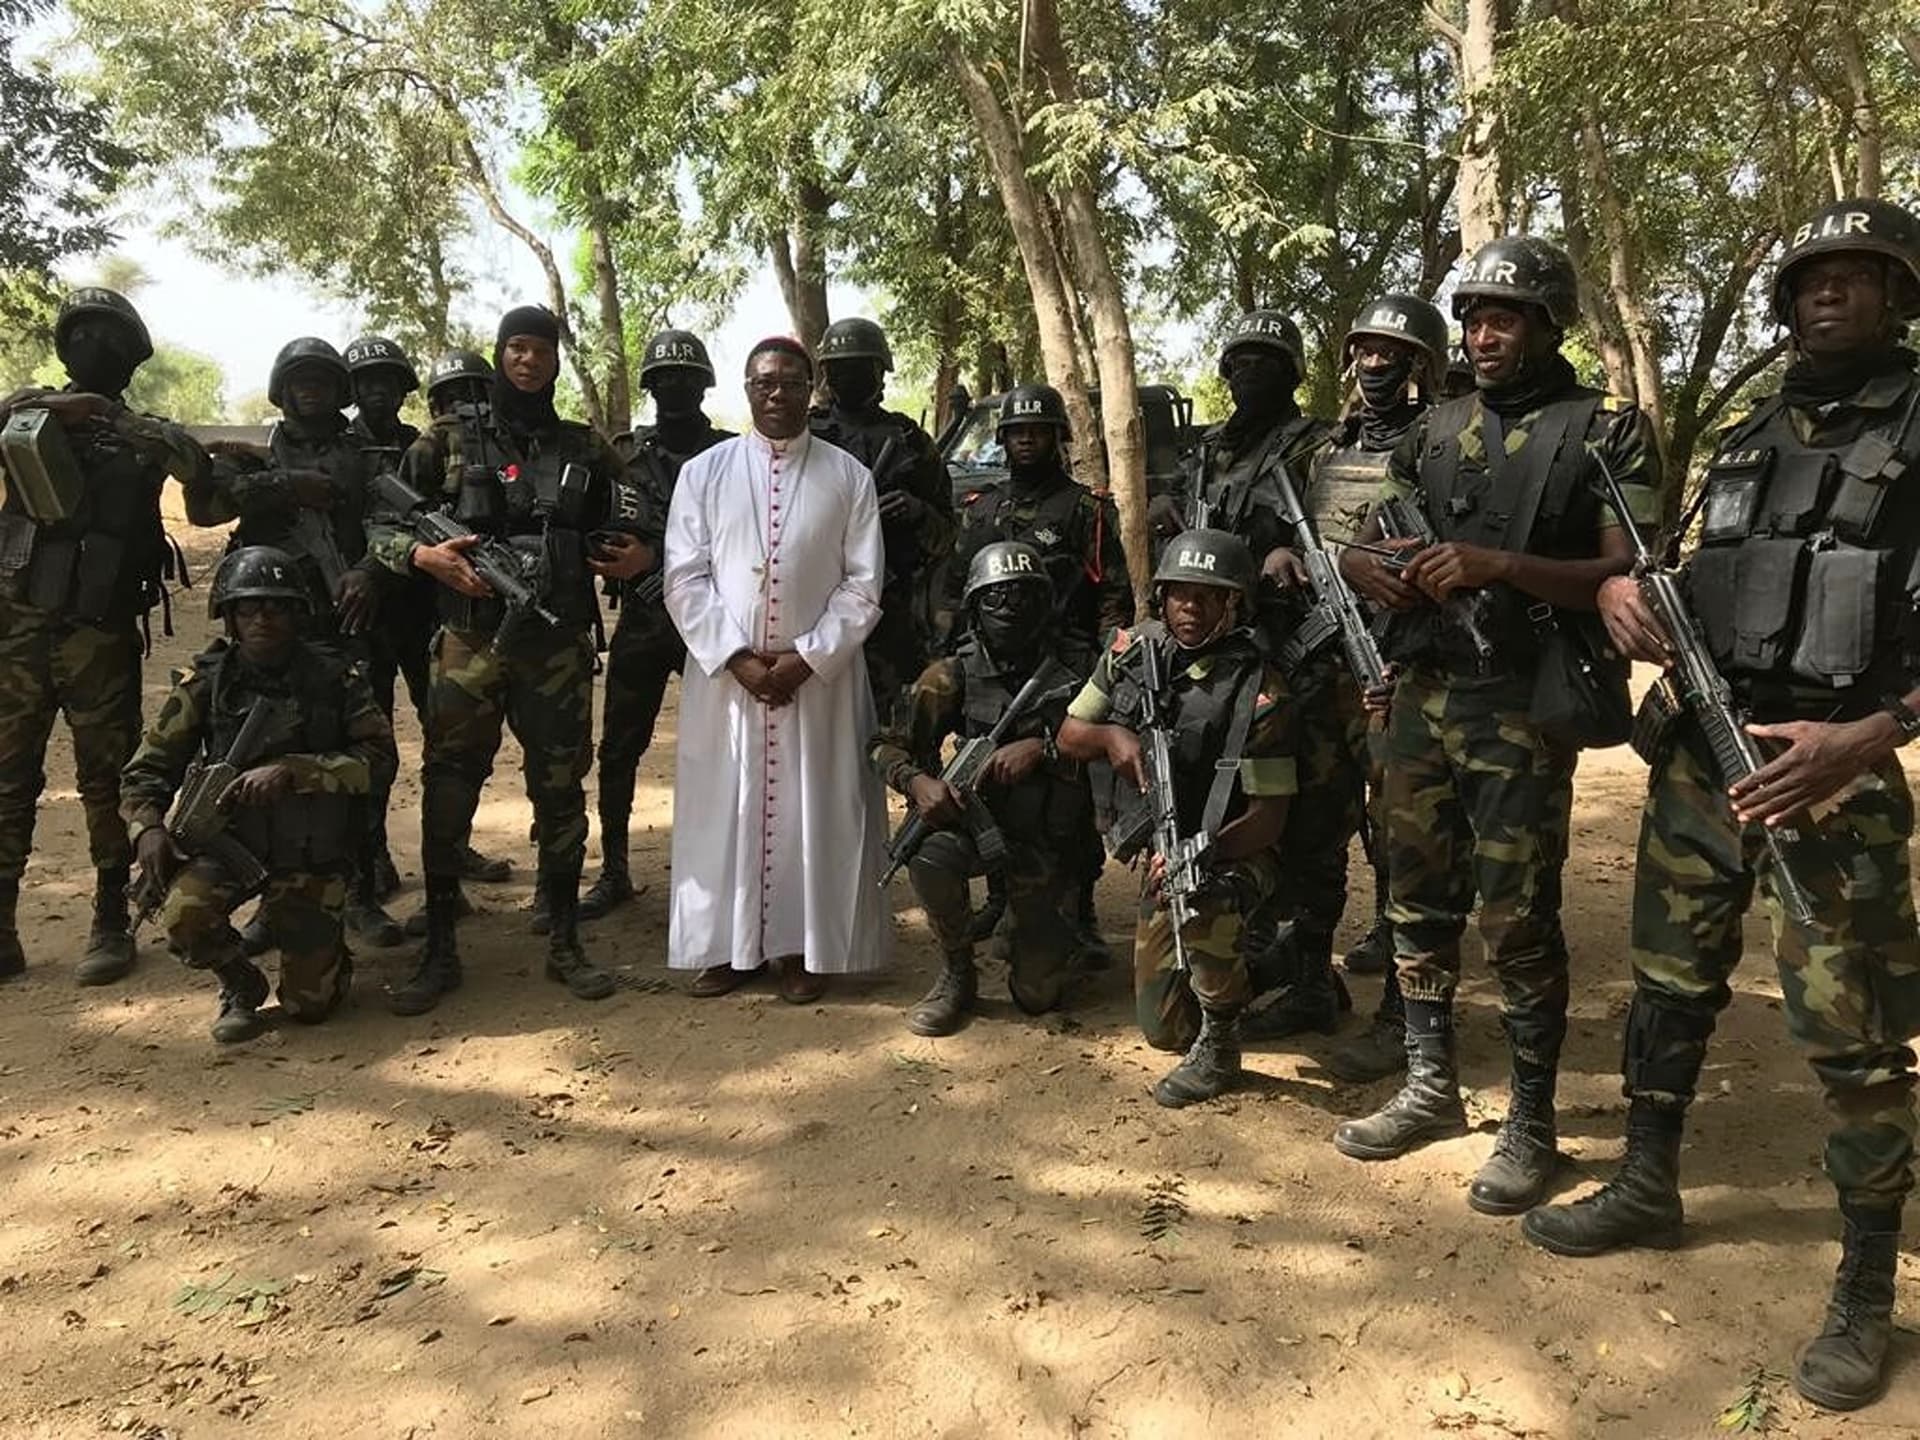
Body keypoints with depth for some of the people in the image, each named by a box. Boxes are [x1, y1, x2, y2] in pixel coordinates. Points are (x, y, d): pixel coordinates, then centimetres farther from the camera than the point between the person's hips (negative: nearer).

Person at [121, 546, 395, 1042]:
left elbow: (379, 758, -13)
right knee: (183, 914, -30)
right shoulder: (207, 682, -4)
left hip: (312, 853, -1)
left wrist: (292, 771, -24)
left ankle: (319, 955, 35)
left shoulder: (334, 677, -7)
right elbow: (147, 768, 2)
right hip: (227, 839, 1)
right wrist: (148, 827, -17)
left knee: (310, 1003, -4)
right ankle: (240, 987, 4)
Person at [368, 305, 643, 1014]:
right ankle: (439, 950, 15)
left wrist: (635, 556, -3)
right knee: (447, 793, 1)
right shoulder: (450, 438, 4)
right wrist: (424, 554, -15)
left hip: (560, 645, 2)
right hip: (470, 643, -1)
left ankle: (564, 943, 20)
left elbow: (606, 536, 18)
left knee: (561, 793, 7)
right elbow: (383, 524, 4)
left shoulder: (586, 448, 10)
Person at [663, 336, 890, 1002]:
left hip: (820, 676, 0)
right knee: (724, 808, 5)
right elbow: (685, 579, 0)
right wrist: (736, 657, -11)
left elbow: (863, 584, 0)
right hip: (723, 674, 1)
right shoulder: (703, 472, 5)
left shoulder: (848, 477, 4)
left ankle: (804, 948, 16)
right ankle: (729, 945, 18)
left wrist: (807, 657, -10)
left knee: (815, 810, 3)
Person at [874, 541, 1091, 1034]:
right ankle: (957, 975, -8)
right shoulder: (955, 675, -7)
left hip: (1048, 840, 0)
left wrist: (1042, 747, -26)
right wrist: (917, 782, -26)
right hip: (977, 818, 1)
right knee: (929, 854, -35)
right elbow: (890, 746, -4)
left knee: (1037, 995, -1)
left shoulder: (1077, 664, -9)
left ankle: (1040, 923, 36)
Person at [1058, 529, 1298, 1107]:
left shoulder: (1259, 690, -19)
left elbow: (1269, 815, -20)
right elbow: (1069, 736, 2)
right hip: (1161, 857, 5)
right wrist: (1111, 736, -20)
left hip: (1233, 854, -4)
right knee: (1164, 1028, 8)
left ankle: (1219, 1046, -16)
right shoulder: (1133, 651, -5)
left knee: (1207, 899, -41)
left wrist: (1200, 851, -37)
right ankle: (1241, 959, 39)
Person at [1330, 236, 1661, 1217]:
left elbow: (1629, 575, -11)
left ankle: (1531, 1125, 13)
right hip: (1420, 695, 5)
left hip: (1522, 709, -5)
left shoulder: (1608, 430, -2)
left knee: (1516, 917, -2)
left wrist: (1501, 566, -22)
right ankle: (1431, 1087, 27)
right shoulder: (1434, 430, 13)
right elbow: (1363, 551, 16)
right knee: (1419, 898, 11)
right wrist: (1376, 572, -8)